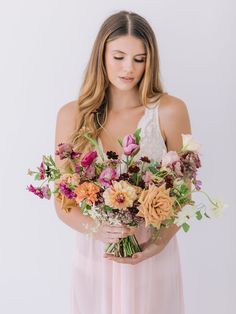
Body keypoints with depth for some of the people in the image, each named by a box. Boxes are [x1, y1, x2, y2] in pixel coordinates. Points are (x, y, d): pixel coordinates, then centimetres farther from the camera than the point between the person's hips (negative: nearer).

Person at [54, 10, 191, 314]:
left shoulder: (170, 111, -11)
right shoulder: (71, 115, -6)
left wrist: (158, 244, -17)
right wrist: (96, 229, -21)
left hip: (154, 255, -1)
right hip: (94, 255, 1)